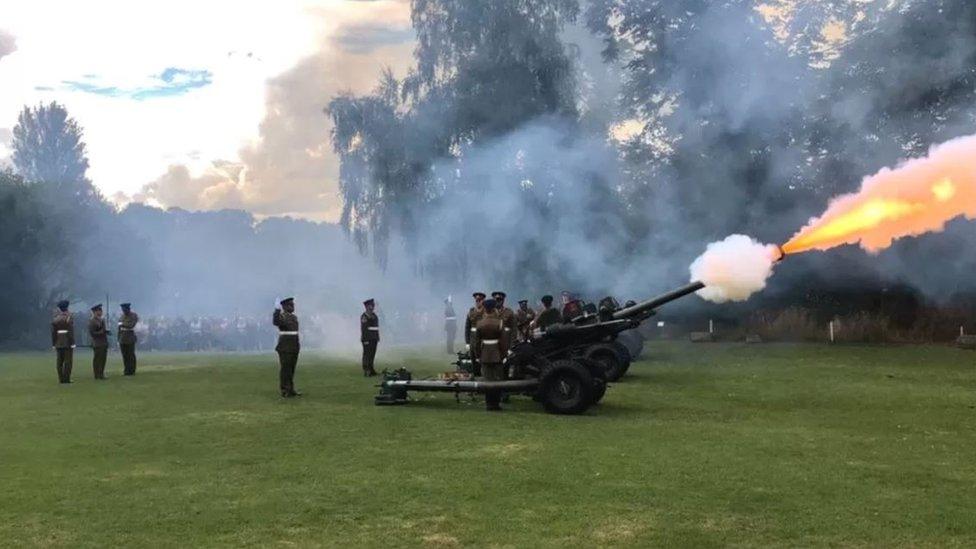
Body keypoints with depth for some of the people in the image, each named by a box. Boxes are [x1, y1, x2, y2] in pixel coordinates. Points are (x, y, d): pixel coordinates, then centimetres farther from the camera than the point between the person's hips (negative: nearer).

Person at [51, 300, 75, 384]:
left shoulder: (55, 319, 7)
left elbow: (53, 333, 5)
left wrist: (54, 344, 10)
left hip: (59, 343, 5)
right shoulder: (69, 318, -9)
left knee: (59, 361, 7)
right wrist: (72, 344, -12)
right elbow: (71, 332, -14)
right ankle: (66, 379, -6)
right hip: (67, 342, -5)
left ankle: (61, 379, 7)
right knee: (68, 361, -3)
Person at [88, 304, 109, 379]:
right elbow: (91, 333, -16)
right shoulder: (92, 321, -12)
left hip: (104, 343, 8)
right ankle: (97, 375, 3)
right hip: (97, 344, -8)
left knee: (103, 359, 11)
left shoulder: (102, 320, 14)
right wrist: (102, 332, -21)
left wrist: (106, 331, 5)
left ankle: (101, 374, 19)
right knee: (97, 359, -2)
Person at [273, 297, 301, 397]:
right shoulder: (281, 316, -9)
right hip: (285, 346, -7)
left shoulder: (294, 317, 14)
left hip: (294, 347, 8)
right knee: (285, 368, -5)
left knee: (291, 368, 10)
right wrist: (277, 310, -39)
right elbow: (275, 322, -32)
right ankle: (284, 391, -1)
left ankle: (290, 390, 15)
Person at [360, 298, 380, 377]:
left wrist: (377, 338, 15)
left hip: (374, 339, 8)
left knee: (372, 355, 10)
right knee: (367, 355, -6)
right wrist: (365, 340, -20)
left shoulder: (374, 315, 14)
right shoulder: (364, 316, -12)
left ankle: (371, 370, 16)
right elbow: (363, 328, -16)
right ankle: (366, 372, -4)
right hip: (367, 339, -8)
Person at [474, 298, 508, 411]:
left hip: (485, 355, 3)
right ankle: (496, 403, 5)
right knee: (498, 380, 5)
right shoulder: (499, 322, -11)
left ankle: (489, 404, 10)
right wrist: (504, 354, 1)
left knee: (487, 380, 7)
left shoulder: (479, 323, -2)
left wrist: (478, 355, 12)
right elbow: (503, 341, -9)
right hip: (497, 355, -3)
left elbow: (477, 341, 3)